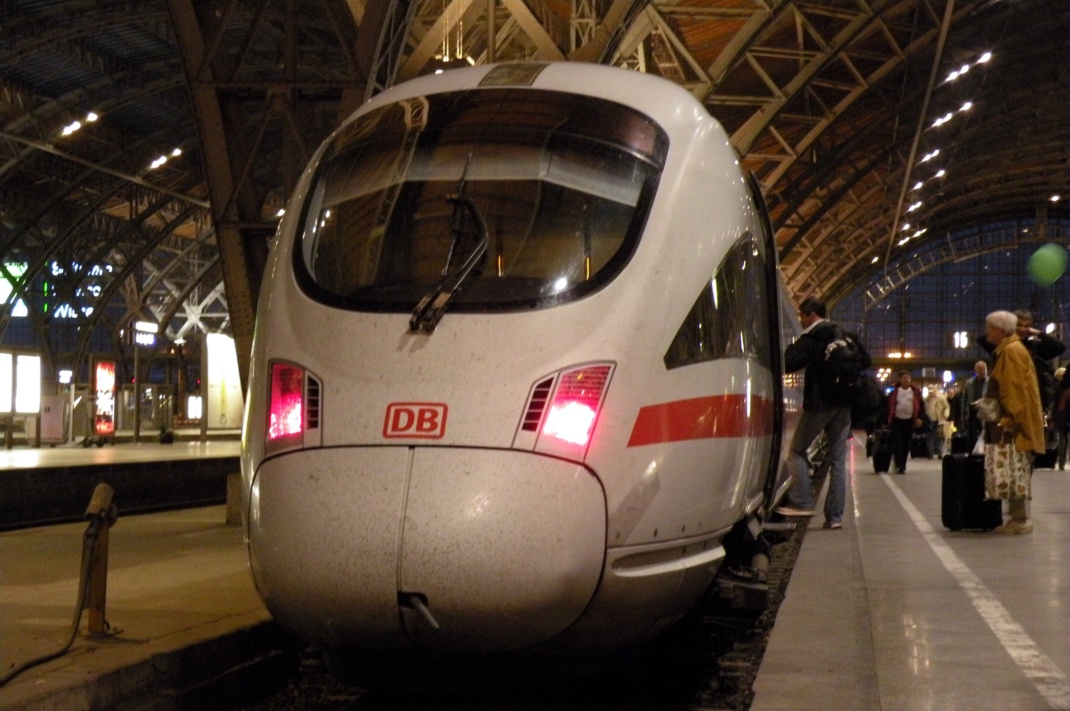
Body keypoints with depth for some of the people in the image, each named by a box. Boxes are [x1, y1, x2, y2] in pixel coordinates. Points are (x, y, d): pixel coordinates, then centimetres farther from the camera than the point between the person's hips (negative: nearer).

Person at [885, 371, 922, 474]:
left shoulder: (915, 391, 3)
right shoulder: (894, 391, 1)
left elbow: (920, 405, 4)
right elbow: (889, 405, 2)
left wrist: (919, 418, -6)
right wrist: (889, 419, -2)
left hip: (910, 421, 1)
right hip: (897, 420, -1)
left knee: (906, 444, 6)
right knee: (897, 443, -10)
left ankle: (902, 466, 15)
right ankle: (899, 465, -9)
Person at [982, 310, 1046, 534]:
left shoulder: (1012, 350, -13)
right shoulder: (1008, 350, 18)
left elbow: (1015, 388, -19)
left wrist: (1009, 422, -22)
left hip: (1014, 422, -10)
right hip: (1012, 422, 10)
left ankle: (1021, 520, -4)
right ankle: (1019, 518, 13)